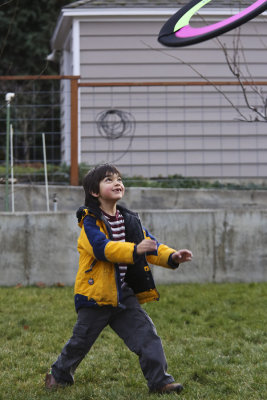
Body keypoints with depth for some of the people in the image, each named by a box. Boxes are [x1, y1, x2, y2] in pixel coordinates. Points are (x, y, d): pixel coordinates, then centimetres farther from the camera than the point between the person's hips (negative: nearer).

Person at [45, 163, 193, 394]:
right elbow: (102, 247, -29)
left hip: (124, 295, 5)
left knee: (146, 334, -5)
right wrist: (135, 250, -42)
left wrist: (171, 256, -11)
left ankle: (160, 381, -1)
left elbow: (150, 245, 9)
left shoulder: (130, 221, 10)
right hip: (96, 294, -5)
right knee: (81, 341, 7)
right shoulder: (90, 222, -12)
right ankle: (60, 375, 30)